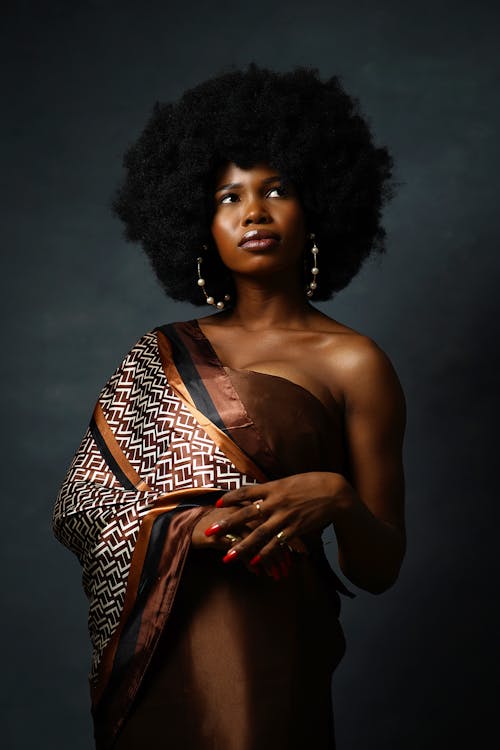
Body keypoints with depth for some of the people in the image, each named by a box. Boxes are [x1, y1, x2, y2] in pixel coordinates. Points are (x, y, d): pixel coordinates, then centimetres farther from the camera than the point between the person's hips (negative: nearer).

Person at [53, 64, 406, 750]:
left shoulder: (351, 363, -3)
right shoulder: (161, 353, 9)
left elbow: (379, 569, -2)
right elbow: (79, 502, 3)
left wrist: (335, 500, -23)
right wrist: (179, 527, -15)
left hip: (259, 657, -3)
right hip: (143, 656, 4)